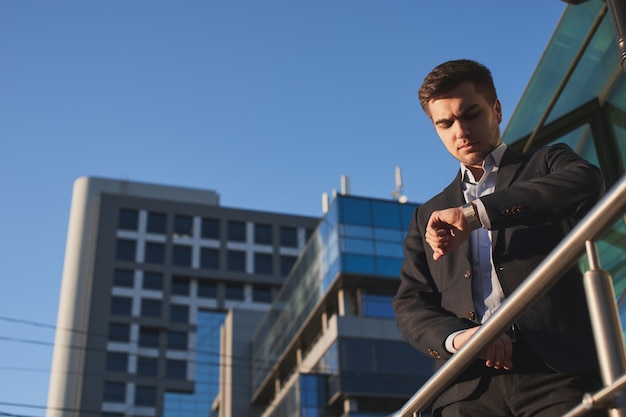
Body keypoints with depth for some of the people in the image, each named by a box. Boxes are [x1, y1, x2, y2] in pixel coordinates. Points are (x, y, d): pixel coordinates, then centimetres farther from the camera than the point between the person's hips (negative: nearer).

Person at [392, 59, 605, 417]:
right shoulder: (428, 218, 23)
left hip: (557, 373, -2)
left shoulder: (547, 166, 16)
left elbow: (587, 183, -8)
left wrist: (475, 213, -14)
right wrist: (456, 337, -8)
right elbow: (410, 306, 14)